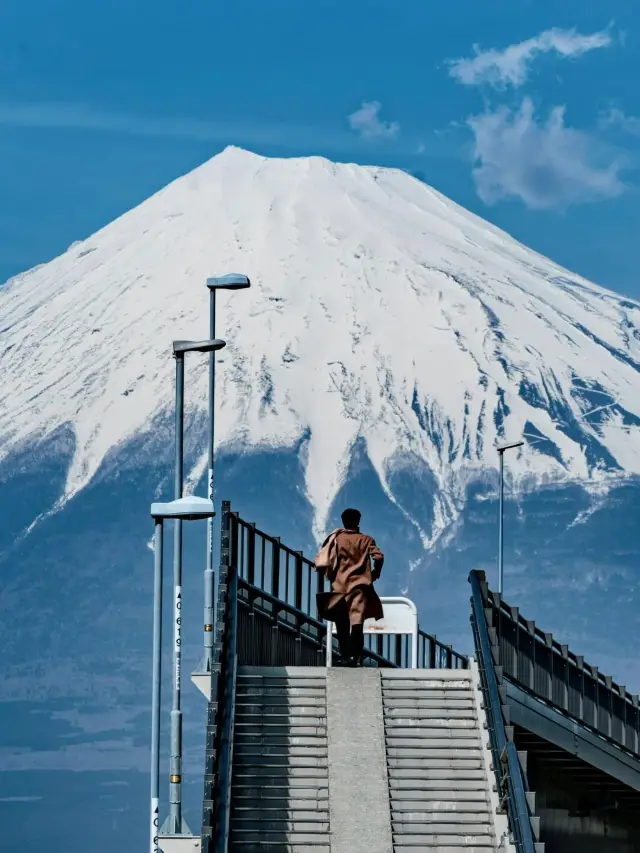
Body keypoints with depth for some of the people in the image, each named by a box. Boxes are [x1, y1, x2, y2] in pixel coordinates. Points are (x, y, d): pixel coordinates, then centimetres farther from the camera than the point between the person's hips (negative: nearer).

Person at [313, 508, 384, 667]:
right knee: (357, 622, -5)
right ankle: (356, 657, -17)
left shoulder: (336, 538, 3)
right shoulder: (366, 540, 5)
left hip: (341, 586, 0)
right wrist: (375, 574, 8)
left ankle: (346, 656, 3)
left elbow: (321, 561, -5)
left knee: (342, 624, 9)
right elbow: (379, 557, -8)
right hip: (360, 585, 0)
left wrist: (329, 575, 12)